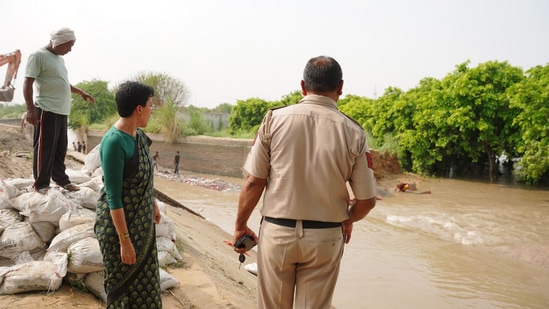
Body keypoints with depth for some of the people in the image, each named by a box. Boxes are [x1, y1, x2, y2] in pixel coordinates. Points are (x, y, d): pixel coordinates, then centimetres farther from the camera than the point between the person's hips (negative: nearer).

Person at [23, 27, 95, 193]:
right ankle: (41, 184, 6)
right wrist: (30, 109, -20)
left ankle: (61, 179, 24)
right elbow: (28, 83, -13)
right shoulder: (38, 56, -8)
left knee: (60, 148, 14)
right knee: (45, 149, -3)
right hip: (47, 111, -8)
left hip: (61, 111, 8)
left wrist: (81, 92, 27)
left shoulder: (59, 59, 19)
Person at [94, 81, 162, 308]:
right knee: (123, 281, 11)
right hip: (119, 222, -8)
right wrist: (124, 239, -22)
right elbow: (113, 196, -24)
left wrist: (154, 204, 22)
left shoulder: (138, 135, -1)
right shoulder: (114, 142, -25)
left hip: (141, 220, 8)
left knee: (144, 278, 20)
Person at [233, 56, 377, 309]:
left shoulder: (275, 119, -7)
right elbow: (367, 200, -2)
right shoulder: (353, 133, -7)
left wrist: (240, 227, 8)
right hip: (325, 240, 0)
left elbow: (253, 182, -6)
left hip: (276, 233, 0)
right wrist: (347, 220, 18)